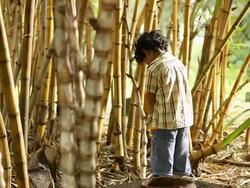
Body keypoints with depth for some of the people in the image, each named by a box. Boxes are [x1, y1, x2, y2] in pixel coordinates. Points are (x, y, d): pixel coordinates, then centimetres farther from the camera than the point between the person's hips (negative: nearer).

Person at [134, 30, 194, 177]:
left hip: (164, 123, -7)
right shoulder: (179, 63, 10)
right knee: (182, 167, 13)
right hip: (184, 120, 7)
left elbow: (150, 99, -7)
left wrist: (151, 120, 9)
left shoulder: (154, 68, -10)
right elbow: (187, 94, 12)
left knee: (162, 168, 1)